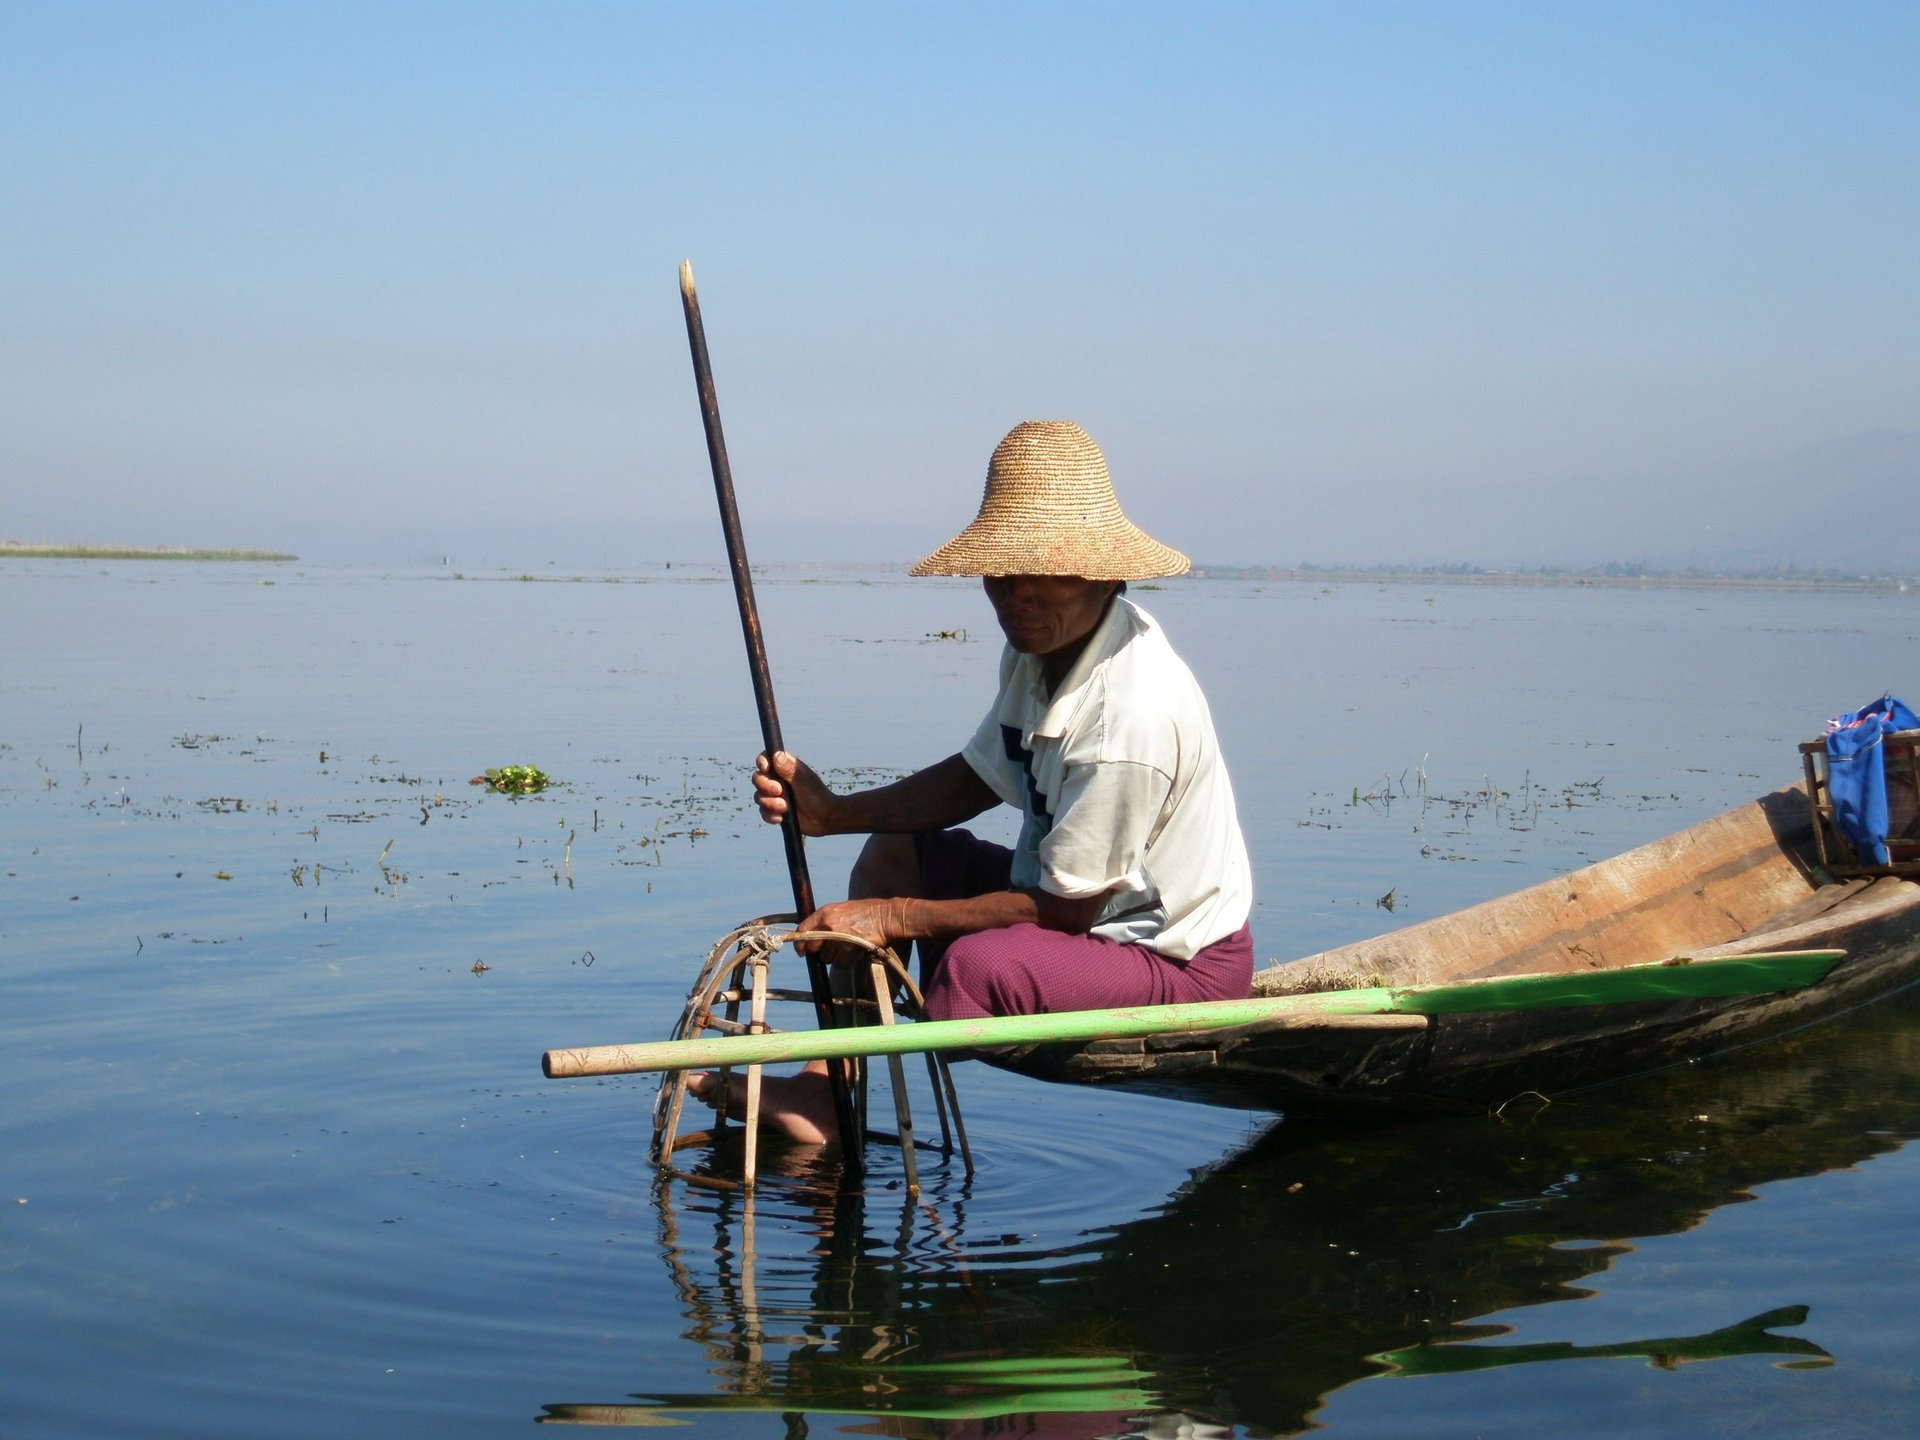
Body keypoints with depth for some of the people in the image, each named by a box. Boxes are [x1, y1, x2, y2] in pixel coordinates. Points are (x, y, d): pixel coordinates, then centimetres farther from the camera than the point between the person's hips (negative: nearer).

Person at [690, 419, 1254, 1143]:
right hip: (1086, 903, 10)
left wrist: (894, 917, -19)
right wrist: (833, 812, -2)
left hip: (1183, 963, -10)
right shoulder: (1042, 641, -2)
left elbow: (1064, 907, -25)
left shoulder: (1130, 709, -31)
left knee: (983, 963, -34)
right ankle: (826, 1085, 3)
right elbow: (978, 779, 11)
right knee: (892, 850, 11)